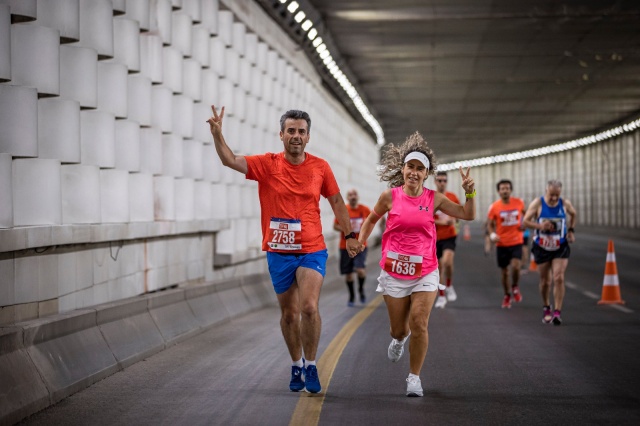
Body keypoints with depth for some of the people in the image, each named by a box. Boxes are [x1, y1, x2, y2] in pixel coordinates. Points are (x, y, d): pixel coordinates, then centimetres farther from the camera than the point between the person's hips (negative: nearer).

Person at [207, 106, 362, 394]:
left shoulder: (320, 167, 0)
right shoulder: (267, 164, -3)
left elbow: (336, 201, 12)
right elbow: (230, 160, -14)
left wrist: (349, 235, 12)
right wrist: (217, 133, -31)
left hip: (312, 251, -1)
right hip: (278, 252, 1)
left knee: (309, 307, -18)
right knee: (288, 314, 10)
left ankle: (311, 366, -1)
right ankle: (296, 366, 30)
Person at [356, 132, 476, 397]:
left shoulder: (434, 199, -1)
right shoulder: (390, 196, -3)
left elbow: (468, 215, 4)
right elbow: (372, 219, 15)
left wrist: (469, 192, -11)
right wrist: (360, 241, 6)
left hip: (425, 273, 0)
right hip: (394, 272, 0)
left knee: (419, 325, -13)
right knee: (399, 328, 10)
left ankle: (414, 376, 5)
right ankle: (398, 339, 50)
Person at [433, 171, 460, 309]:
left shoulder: (452, 197, 1)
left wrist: (454, 220, -7)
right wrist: (441, 222, -18)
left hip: (449, 236, -1)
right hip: (435, 237, 1)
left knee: (447, 262, -23)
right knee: (439, 267, 7)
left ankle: (449, 286, 2)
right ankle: (441, 296, 19)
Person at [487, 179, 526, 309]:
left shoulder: (519, 203, -2)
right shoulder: (494, 207, -6)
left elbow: (525, 213, 19)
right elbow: (490, 224, 4)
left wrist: (524, 224, 0)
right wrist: (492, 235, -15)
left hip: (516, 242, 0)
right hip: (501, 244, 0)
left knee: (516, 266, -21)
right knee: (504, 271, 8)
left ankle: (515, 286, 9)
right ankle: (507, 295, 28)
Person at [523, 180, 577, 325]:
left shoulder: (565, 204, -4)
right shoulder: (537, 203, -10)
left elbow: (573, 215, 17)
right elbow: (525, 221, -10)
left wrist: (571, 230, 5)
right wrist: (540, 226, -26)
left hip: (560, 248, 0)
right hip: (542, 248, 0)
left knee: (559, 278, -15)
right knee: (545, 281, 8)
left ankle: (557, 312, -12)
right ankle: (546, 307, 33)